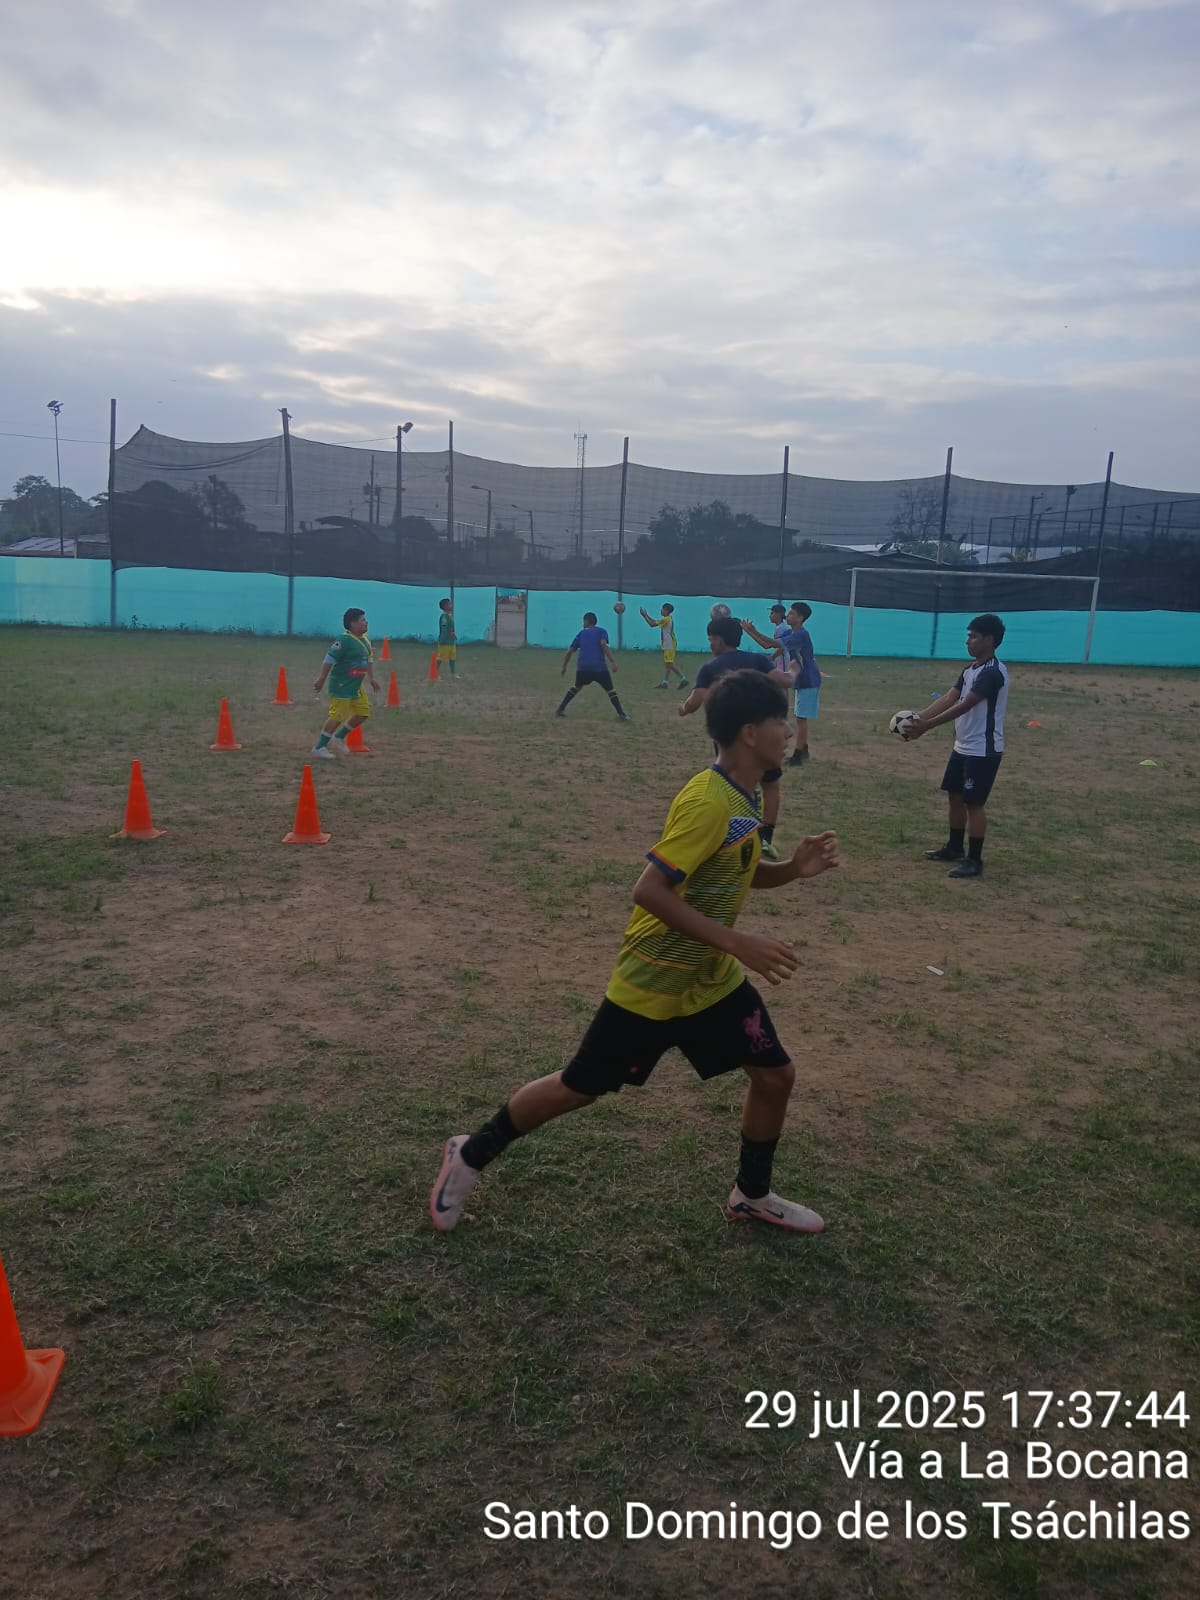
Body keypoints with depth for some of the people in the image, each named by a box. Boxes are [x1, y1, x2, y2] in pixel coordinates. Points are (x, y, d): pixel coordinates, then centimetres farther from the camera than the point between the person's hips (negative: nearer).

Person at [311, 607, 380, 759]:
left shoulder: (365, 640, 8)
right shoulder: (345, 640, -19)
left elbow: (368, 660, 22)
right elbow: (329, 659, -19)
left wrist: (372, 678, 17)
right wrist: (322, 680, -18)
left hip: (356, 686, 9)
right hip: (341, 685, -9)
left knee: (363, 712, 9)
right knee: (338, 716, -6)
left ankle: (338, 738, 23)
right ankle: (319, 747, 7)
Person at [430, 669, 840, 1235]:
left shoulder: (744, 797, 3)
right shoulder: (708, 801, -26)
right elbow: (649, 890, -30)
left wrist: (793, 868, -2)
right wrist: (738, 943, -31)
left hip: (712, 979, 8)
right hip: (651, 985, -8)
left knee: (776, 1076, 10)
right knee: (577, 1088, 5)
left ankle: (752, 1195, 33)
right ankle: (470, 1156, 27)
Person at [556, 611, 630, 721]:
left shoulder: (581, 633, 20)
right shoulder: (602, 631, 12)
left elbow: (569, 652, 18)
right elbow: (603, 644, -9)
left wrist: (564, 668, 29)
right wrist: (612, 661, -14)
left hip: (583, 668, 3)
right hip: (600, 667, -3)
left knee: (577, 687, 26)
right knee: (610, 690, 8)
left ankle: (560, 710, 22)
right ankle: (621, 715, -6)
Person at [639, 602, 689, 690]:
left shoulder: (666, 619, -16)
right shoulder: (668, 619, 14)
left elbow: (653, 624, -17)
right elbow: (654, 622, 20)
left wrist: (645, 615, -7)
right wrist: (646, 615, 15)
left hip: (669, 645, -10)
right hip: (667, 645, 10)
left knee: (669, 664, -9)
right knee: (666, 664, 10)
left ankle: (683, 679, -8)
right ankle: (665, 682, 11)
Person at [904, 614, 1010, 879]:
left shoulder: (993, 672, -21)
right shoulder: (970, 669, 10)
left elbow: (963, 706, -27)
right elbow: (947, 699, 4)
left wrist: (926, 726, -29)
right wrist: (917, 719, -8)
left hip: (983, 750, -9)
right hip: (963, 746, 9)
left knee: (974, 802, -4)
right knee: (955, 796, 17)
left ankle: (974, 861, 4)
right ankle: (954, 848, 33)